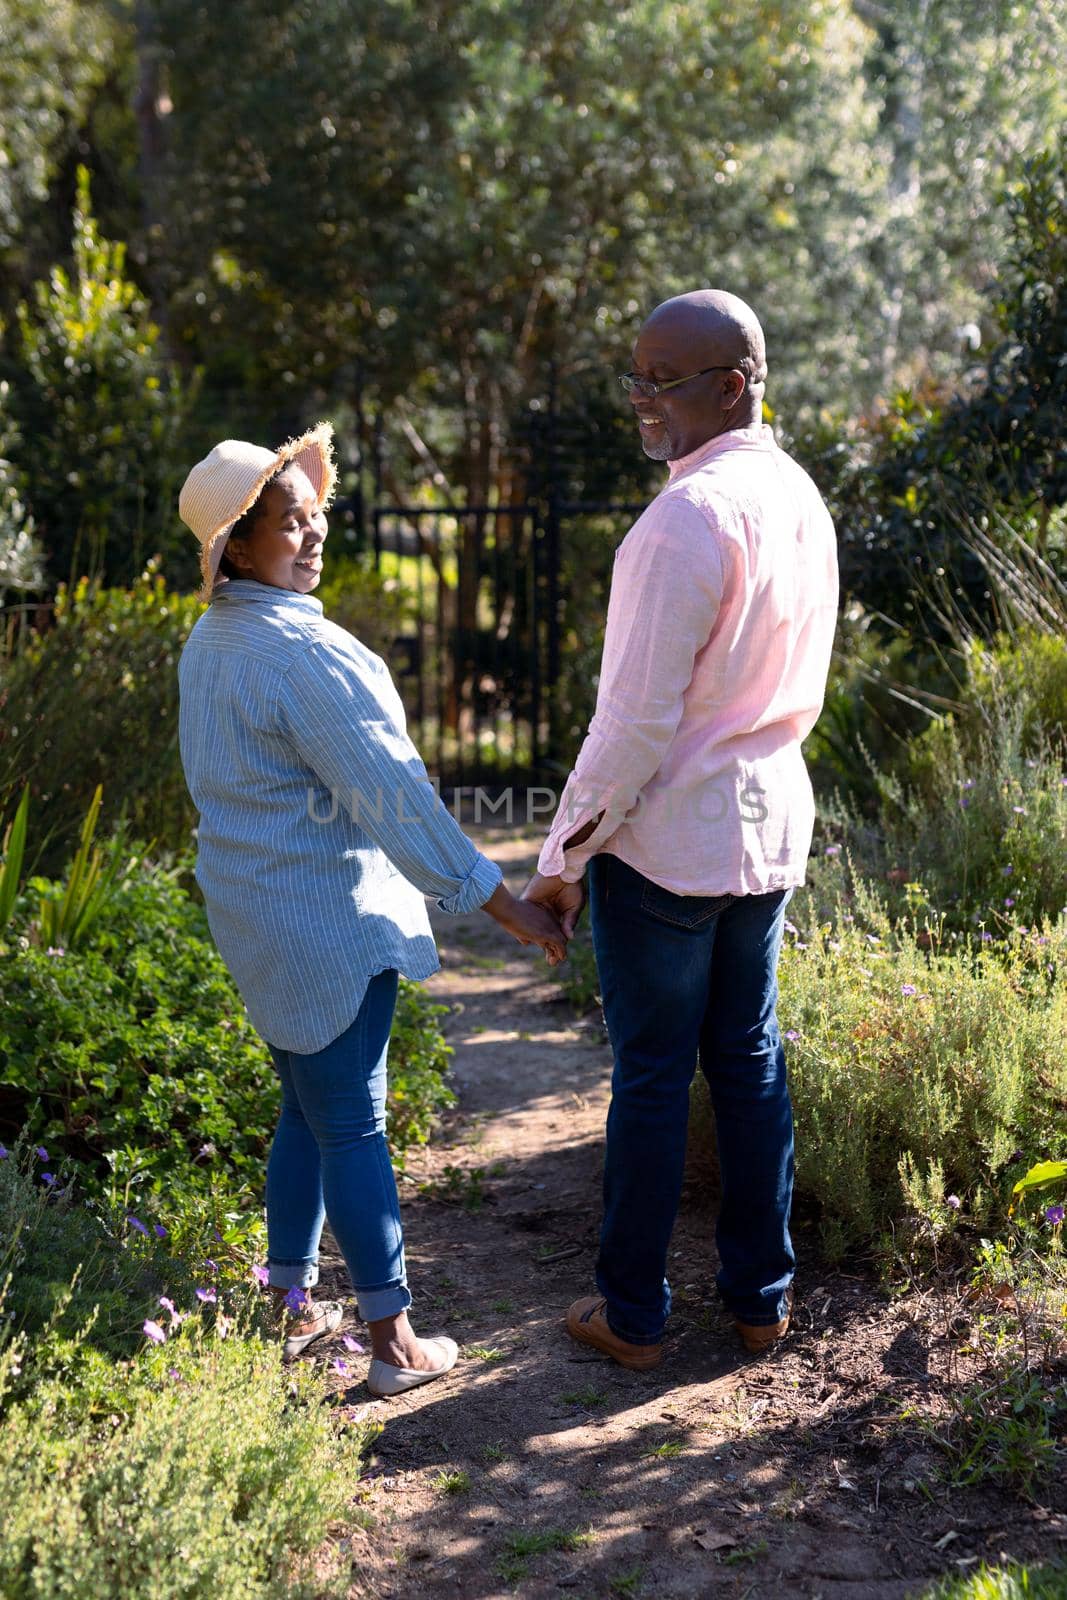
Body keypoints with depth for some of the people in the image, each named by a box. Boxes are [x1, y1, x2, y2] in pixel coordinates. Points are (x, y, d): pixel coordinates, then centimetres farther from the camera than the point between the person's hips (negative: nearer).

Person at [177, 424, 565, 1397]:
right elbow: (390, 793, -23)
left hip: (252, 907, 9)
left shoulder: (211, 642, 9)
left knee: (307, 1109, 19)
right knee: (352, 1125, -1)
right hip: (324, 916, -9)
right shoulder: (302, 651, -22)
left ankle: (293, 1309, 29)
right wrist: (505, 904, -19)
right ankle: (393, 1343, 9)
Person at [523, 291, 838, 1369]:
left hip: (666, 843, -8)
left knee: (652, 1076, 4)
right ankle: (762, 1297, 27)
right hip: (769, 829, 8)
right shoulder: (801, 500, 7)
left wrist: (565, 853, -13)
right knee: (750, 1060, 15)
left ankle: (633, 1315, 17)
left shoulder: (688, 517, -21)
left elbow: (638, 718, -21)